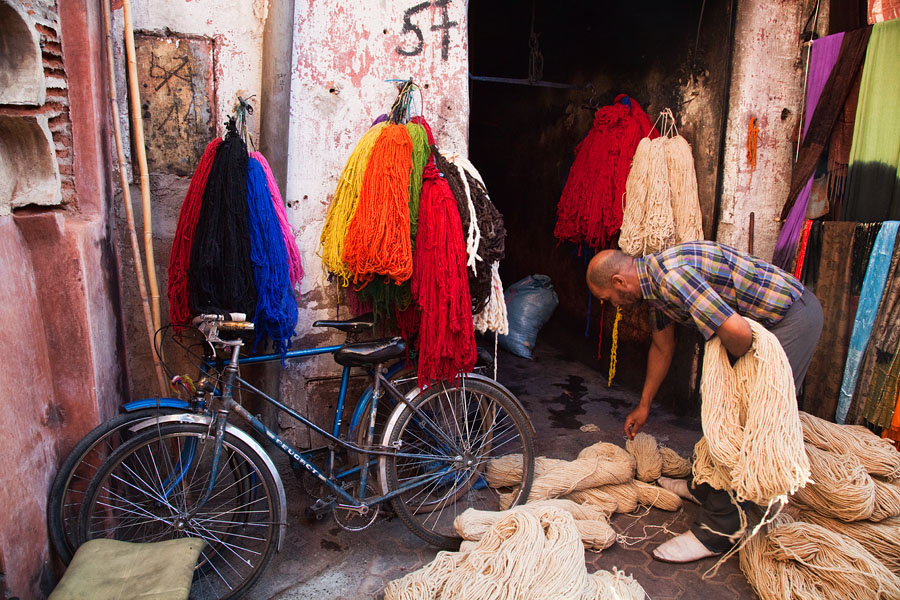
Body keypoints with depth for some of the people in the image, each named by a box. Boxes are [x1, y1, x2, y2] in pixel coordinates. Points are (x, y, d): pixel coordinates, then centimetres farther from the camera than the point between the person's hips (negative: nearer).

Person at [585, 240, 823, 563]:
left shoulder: (671, 276, -27)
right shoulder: (655, 281, 6)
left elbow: (737, 331, -35)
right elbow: (662, 347, 18)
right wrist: (644, 405, 26)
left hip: (791, 318, -10)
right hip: (771, 317, 10)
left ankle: (718, 529, 1)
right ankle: (705, 485, 34)